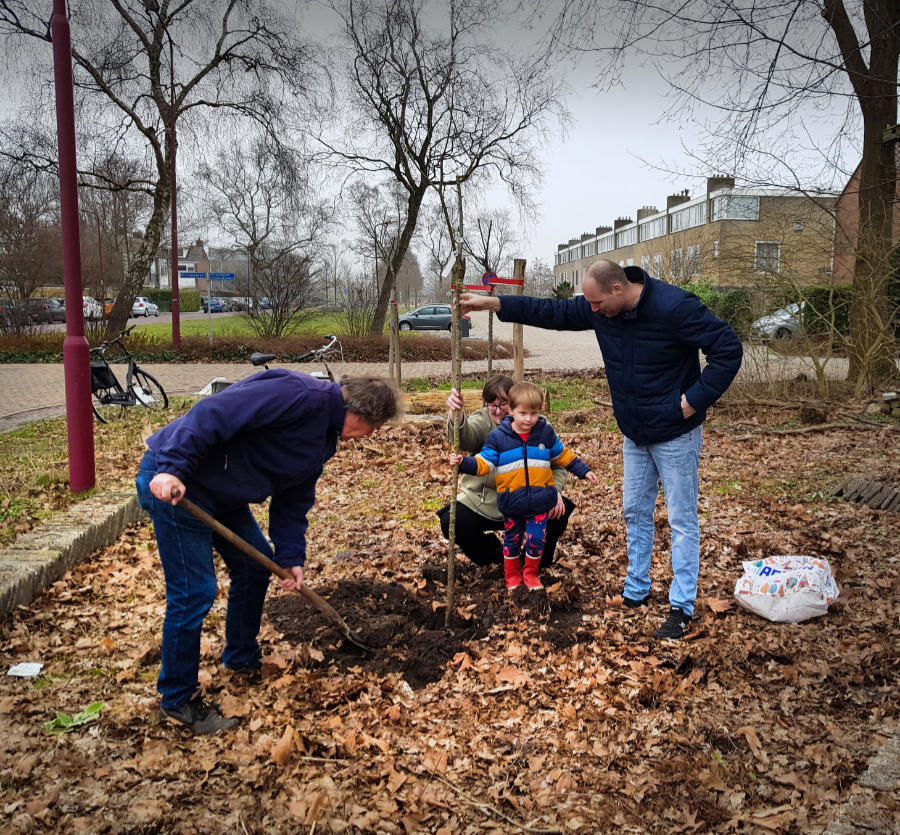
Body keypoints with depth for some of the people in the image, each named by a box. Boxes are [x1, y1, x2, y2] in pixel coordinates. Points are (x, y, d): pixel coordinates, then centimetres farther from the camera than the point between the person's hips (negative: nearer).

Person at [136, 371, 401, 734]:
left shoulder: (324, 440, 11)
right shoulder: (301, 395, -23)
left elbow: (294, 499, 15)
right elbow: (214, 413, -30)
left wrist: (291, 557, 8)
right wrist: (173, 468, -34)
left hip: (220, 492, 11)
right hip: (171, 482, -11)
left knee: (256, 565, 18)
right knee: (194, 592, -7)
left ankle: (243, 659, 38)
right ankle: (178, 698, 12)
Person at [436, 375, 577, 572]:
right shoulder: (482, 421, -10)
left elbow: (558, 461, 1)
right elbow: (463, 438, -35)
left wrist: (555, 489, -19)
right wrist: (456, 413, -57)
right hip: (483, 505, 0)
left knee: (559, 509, -24)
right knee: (450, 522, -22)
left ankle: (539, 561, 8)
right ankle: (492, 553, 12)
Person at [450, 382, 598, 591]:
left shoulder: (546, 432, 0)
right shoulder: (498, 437, -6)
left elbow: (562, 455, 13)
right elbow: (484, 463, -9)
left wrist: (584, 471, 14)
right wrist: (463, 462, -25)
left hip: (539, 500, 1)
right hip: (511, 501, 0)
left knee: (536, 538, 3)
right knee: (512, 540, 13)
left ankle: (531, 574, 28)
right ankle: (512, 576, 34)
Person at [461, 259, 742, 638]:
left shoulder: (675, 307, -25)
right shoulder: (600, 310, -5)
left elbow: (728, 349, -22)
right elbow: (553, 311, 3)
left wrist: (697, 398, -23)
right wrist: (493, 303, -2)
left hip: (675, 435, -7)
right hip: (635, 435, 7)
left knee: (682, 521, 3)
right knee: (635, 513, 16)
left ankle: (682, 607, 13)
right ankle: (635, 592, 31)